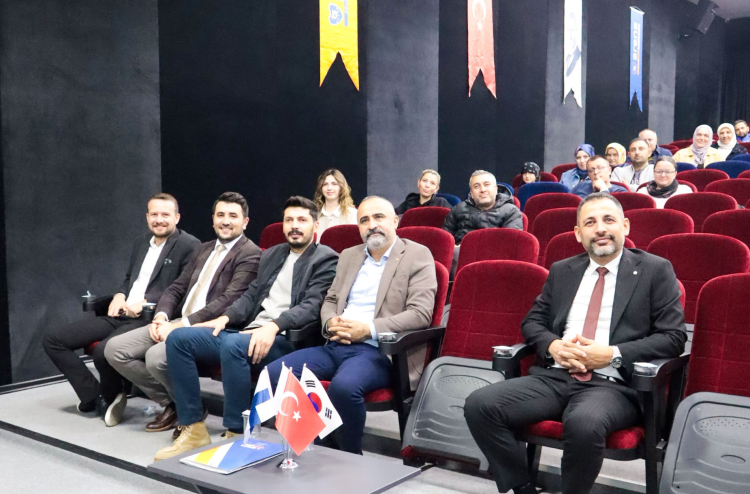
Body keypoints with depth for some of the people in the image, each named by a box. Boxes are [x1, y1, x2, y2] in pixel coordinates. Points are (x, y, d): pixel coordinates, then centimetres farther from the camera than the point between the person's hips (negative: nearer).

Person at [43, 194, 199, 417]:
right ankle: (94, 396, 2)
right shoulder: (141, 241, 19)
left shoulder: (189, 246, -6)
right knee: (53, 339, -1)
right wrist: (119, 295, 3)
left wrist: (146, 302, -20)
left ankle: (108, 398, 0)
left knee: (104, 351, -33)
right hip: (120, 315, 8)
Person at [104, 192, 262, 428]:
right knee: (114, 348, -5)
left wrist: (180, 325, -19)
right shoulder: (204, 249, 20)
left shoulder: (250, 255, -7)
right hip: (178, 323, 8)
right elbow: (177, 288, 18)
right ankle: (171, 402, 6)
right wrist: (161, 315, -3)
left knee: (156, 356, -31)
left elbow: (227, 302, -17)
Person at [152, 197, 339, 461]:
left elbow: (312, 306, -13)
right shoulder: (271, 255, 23)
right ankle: (194, 429, -6)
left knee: (233, 345, -37)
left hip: (285, 340, -7)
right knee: (178, 338, -9)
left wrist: (273, 326, -28)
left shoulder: (326, 259, 0)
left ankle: (236, 435, -22)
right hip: (249, 332, 8)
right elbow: (251, 295, 20)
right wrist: (226, 317, -1)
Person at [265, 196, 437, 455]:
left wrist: (368, 329, -18)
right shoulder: (348, 256, 20)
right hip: (335, 346, 7)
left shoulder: (417, 256, 0)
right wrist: (330, 323, -3)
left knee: (343, 386, -36)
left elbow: (420, 313, -10)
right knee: (275, 373, -14)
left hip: (378, 350, -6)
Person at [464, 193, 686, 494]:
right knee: (479, 405, -19)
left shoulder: (655, 271, 6)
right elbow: (532, 322, 19)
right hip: (554, 377, 4)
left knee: (584, 423, -39)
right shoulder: (561, 271, 18)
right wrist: (553, 346, -4)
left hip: (613, 384, -4)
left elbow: (673, 337, 0)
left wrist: (613, 355, -12)